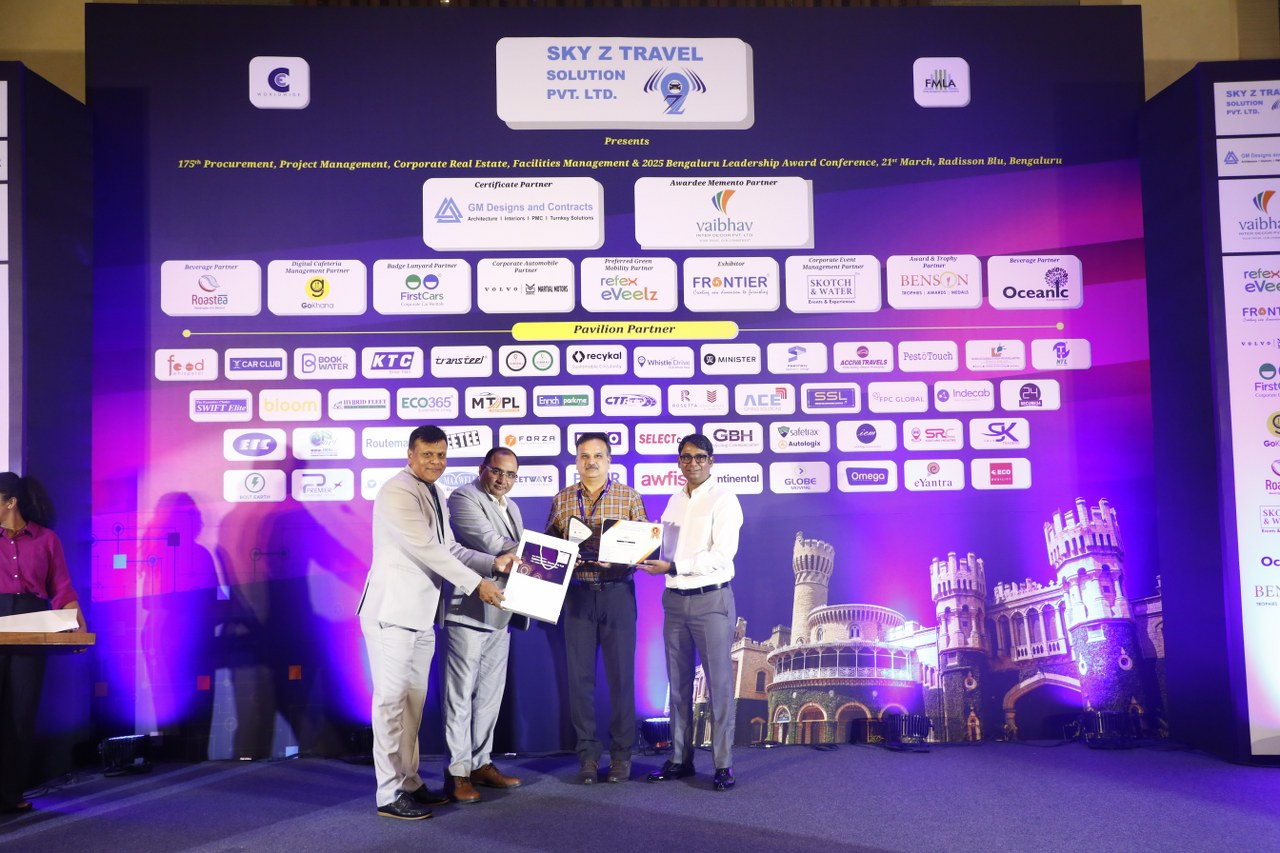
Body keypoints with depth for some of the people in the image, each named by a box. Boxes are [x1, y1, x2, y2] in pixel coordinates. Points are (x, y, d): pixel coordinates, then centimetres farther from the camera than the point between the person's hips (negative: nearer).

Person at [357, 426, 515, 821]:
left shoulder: (435, 497, 16)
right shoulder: (397, 492, -13)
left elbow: (448, 549, 16)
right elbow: (427, 549, -20)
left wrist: (493, 563, 3)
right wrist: (476, 584, -17)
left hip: (420, 613, 9)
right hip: (392, 611, -9)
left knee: (413, 702, 13)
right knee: (392, 700, -4)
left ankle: (408, 782, 22)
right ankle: (390, 795, 3)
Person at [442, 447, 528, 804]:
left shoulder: (511, 507, 20)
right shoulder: (464, 498, -7)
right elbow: (491, 544, -17)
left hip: (499, 612, 8)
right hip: (469, 610, -8)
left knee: (491, 693, 12)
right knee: (461, 694, -3)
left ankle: (480, 763, 22)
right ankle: (457, 772, 3)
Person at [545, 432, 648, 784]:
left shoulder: (628, 497, 4)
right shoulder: (561, 500, 10)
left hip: (618, 591, -2)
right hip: (577, 593, 2)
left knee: (621, 672, 2)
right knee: (580, 673, 4)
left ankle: (621, 752, 13)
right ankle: (587, 752, 15)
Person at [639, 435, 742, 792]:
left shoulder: (723, 500, -7)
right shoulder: (674, 501, 14)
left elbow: (721, 556, -17)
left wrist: (672, 567, -21)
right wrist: (648, 554, -4)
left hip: (711, 600, -6)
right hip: (675, 599, 7)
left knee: (719, 682, 0)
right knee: (678, 683, 11)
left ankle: (723, 764, 7)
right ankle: (680, 759, 21)